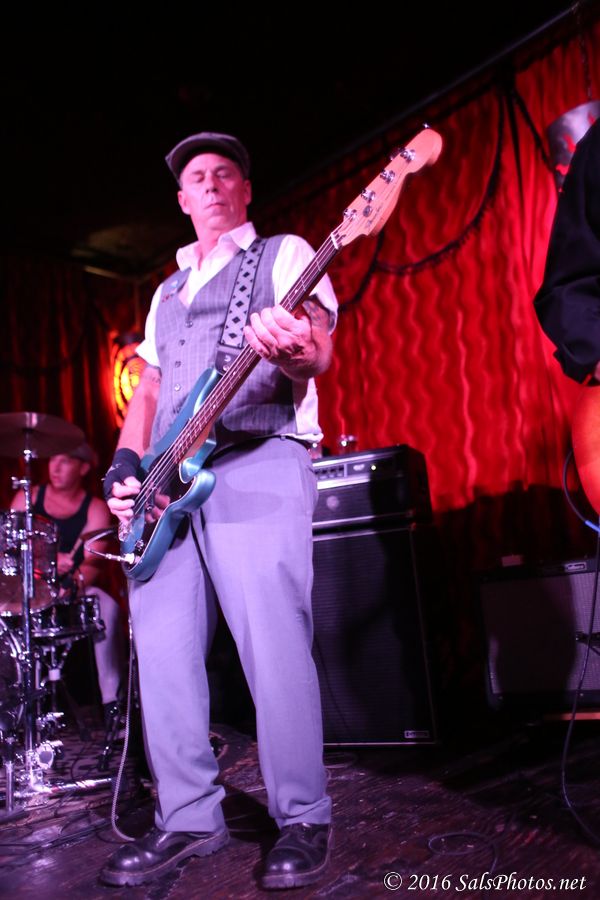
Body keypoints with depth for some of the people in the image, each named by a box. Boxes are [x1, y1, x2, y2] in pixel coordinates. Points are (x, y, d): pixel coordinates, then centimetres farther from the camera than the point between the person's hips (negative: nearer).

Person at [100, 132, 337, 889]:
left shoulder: (284, 254, 9)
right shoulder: (168, 290, 29)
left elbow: (318, 340, -8)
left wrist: (297, 350, -34)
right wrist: (127, 464, 7)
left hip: (259, 465, -6)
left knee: (274, 647, -12)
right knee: (162, 648, 3)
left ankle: (303, 820, 5)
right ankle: (188, 818, 16)